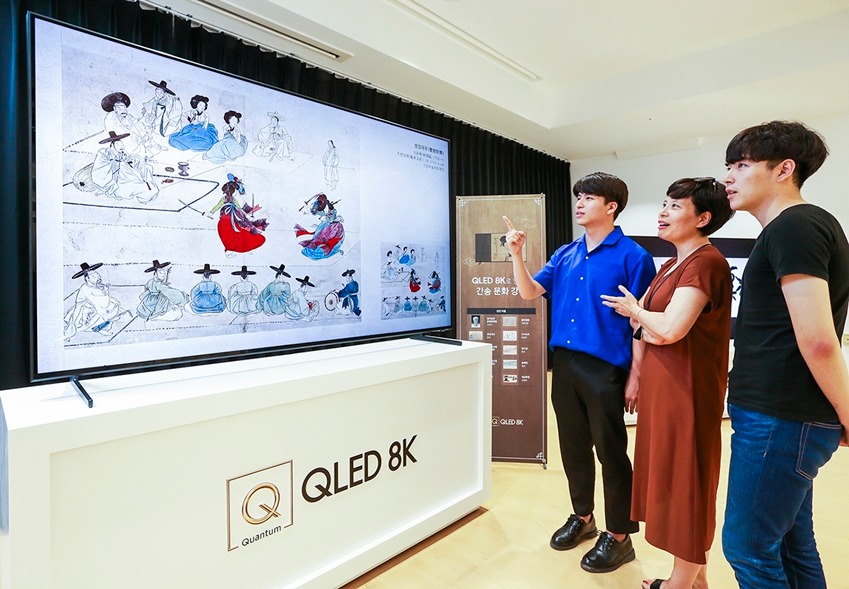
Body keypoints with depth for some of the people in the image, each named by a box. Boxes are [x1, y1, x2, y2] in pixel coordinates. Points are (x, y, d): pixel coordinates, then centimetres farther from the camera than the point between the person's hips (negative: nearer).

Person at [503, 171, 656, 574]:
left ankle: (618, 536, 26)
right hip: (563, 363, 6)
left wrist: (636, 375, -12)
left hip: (606, 368, -5)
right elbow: (530, 292, 6)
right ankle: (582, 517, 37)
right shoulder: (565, 254, 10)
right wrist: (516, 253, -7)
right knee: (573, 447, 17)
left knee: (611, 452, 7)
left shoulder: (632, 256, -6)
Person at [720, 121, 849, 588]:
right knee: (791, 543, 20)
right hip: (784, 414, 10)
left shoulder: (793, 227, -16)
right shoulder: (800, 226, 16)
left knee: (747, 548, 5)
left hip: (779, 418, -10)